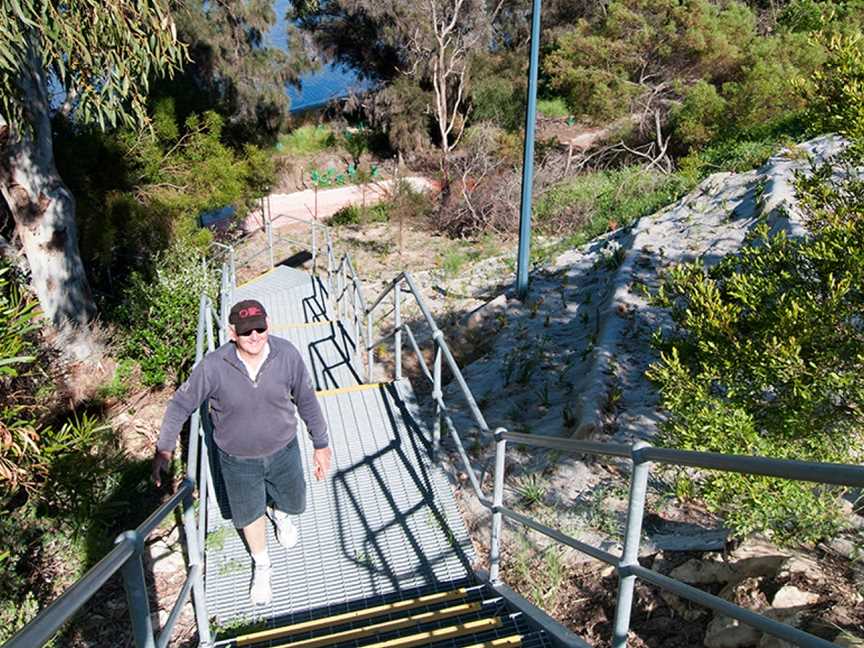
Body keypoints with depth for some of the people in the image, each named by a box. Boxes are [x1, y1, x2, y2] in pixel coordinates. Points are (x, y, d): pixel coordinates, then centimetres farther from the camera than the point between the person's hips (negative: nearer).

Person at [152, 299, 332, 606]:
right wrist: (163, 449, -10)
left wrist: (321, 444, 0)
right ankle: (261, 566, 51)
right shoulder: (214, 367, -27)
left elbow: (307, 400, -8)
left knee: (293, 502, 24)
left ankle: (279, 513, 64)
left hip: (283, 450, 1)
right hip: (237, 459, -1)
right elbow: (180, 404, -10)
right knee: (250, 514, 20)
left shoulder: (287, 355, -23)